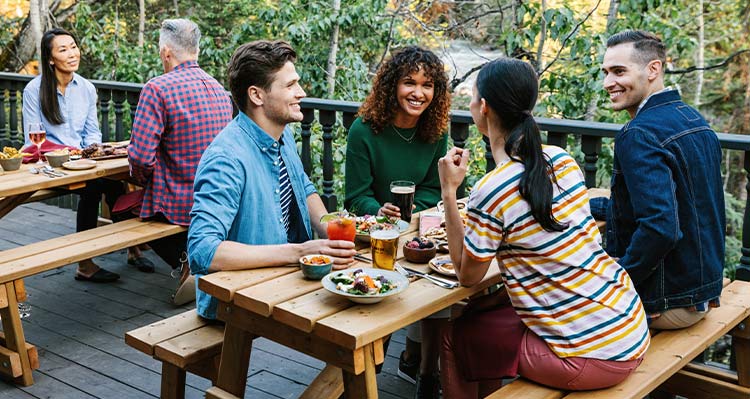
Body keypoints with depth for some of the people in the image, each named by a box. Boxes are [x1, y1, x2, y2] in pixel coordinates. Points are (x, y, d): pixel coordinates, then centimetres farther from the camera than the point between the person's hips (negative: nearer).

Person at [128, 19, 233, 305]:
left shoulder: (157, 89, -15)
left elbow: (141, 156, -21)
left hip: (178, 203, -7)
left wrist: (145, 181, 3)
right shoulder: (220, 90, 7)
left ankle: (187, 262, 4)